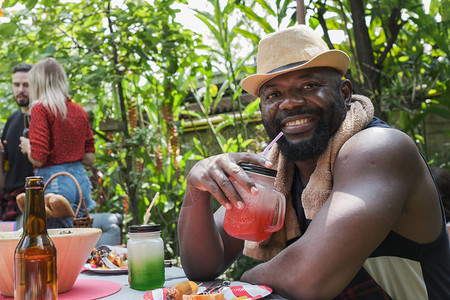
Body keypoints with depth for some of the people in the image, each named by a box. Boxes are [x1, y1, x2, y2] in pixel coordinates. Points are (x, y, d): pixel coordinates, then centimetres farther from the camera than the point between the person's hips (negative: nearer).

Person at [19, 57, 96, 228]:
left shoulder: (40, 108, -9)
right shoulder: (79, 111, 8)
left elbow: (38, 158, -16)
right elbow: (89, 158, 10)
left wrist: (27, 146, 4)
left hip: (53, 182, -6)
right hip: (80, 179, 6)